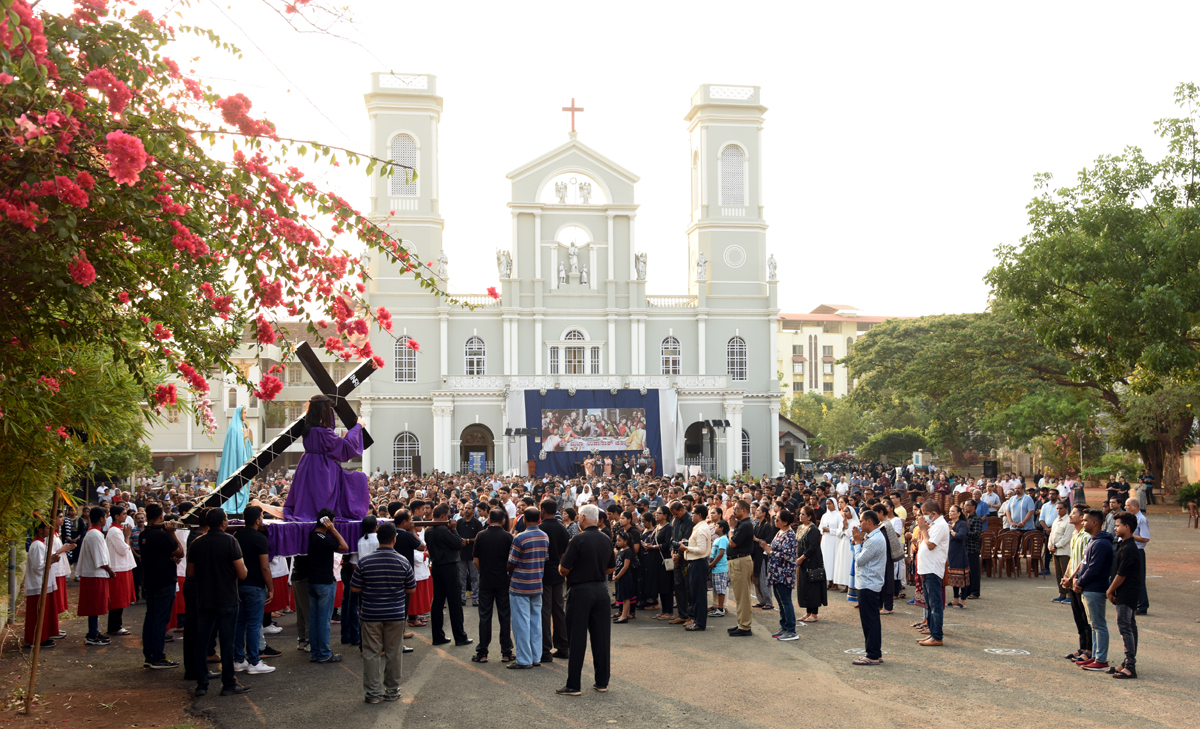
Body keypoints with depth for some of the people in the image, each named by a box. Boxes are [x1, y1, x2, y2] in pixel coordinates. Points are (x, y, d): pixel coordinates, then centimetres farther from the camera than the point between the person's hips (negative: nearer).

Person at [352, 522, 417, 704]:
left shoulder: (364, 561, -11)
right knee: (393, 653, 12)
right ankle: (392, 690, 20)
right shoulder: (403, 562, -8)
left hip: (370, 615, -1)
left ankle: (373, 692, 12)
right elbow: (411, 589, 0)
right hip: (395, 614, 1)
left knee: (371, 653, 8)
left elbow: (355, 588, -5)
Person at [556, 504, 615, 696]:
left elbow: (563, 569, -12)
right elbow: (611, 568, 15)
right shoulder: (606, 540, 5)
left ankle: (573, 685, 3)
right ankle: (602, 682, 16)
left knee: (577, 639, 0)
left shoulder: (579, 539, -15)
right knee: (601, 637, 10)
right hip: (601, 590, 6)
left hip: (580, 592, -6)